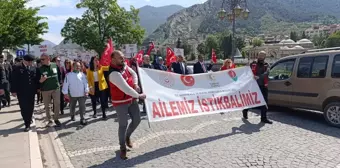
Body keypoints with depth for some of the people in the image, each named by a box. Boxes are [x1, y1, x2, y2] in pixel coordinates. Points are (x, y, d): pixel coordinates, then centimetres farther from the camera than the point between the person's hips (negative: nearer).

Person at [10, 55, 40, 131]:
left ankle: (29, 119, 39)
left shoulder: (34, 68, 5)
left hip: (31, 92, 3)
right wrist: (13, 90, -9)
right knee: (24, 108, 0)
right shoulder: (17, 68, -4)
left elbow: (37, 78, 11)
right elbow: (13, 80, -5)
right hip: (21, 92, -3)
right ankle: (27, 124, 7)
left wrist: (38, 88, 5)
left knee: (31, 107, 14)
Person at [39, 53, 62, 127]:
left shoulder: (55, 65, -2)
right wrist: (41, 80, -23)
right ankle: (49, 120, 21)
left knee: (57, 104, 1)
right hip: (45, 90, 0)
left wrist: (59, 83, 11)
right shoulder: (40, 69, -5)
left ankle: (56, 119, 16)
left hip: (56, 88, 0)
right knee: (47, 106, 8)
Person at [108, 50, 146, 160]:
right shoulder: (114, 74, -27)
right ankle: (122, 148, 19)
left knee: (137, 120, 12)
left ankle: (127, 136, 38)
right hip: (120, 102, -8)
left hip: (131, 99, 8)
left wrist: (135, 84, -4)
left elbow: (133, 74, 15)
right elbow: (126, 89, -30)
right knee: (123, 125, 1)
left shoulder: (124, 65, -1)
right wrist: (139, 96, -18)